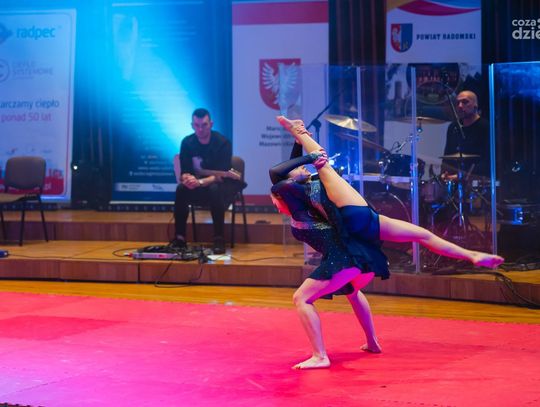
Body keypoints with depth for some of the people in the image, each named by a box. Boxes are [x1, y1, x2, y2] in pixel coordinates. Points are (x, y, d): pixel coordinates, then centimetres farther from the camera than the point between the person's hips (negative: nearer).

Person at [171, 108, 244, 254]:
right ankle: (179, 238, -20)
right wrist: (187, 179, -34)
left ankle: (219, 239, -32)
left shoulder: (223, 143, -18)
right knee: (181, 190, -26)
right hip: (199, 187, 4)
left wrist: (200, 182, -41)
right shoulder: (187, 143, -7)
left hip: (223, 184, -4)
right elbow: (184, 172, -9)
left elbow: (221, 175, -25)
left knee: (214, 190, -37)